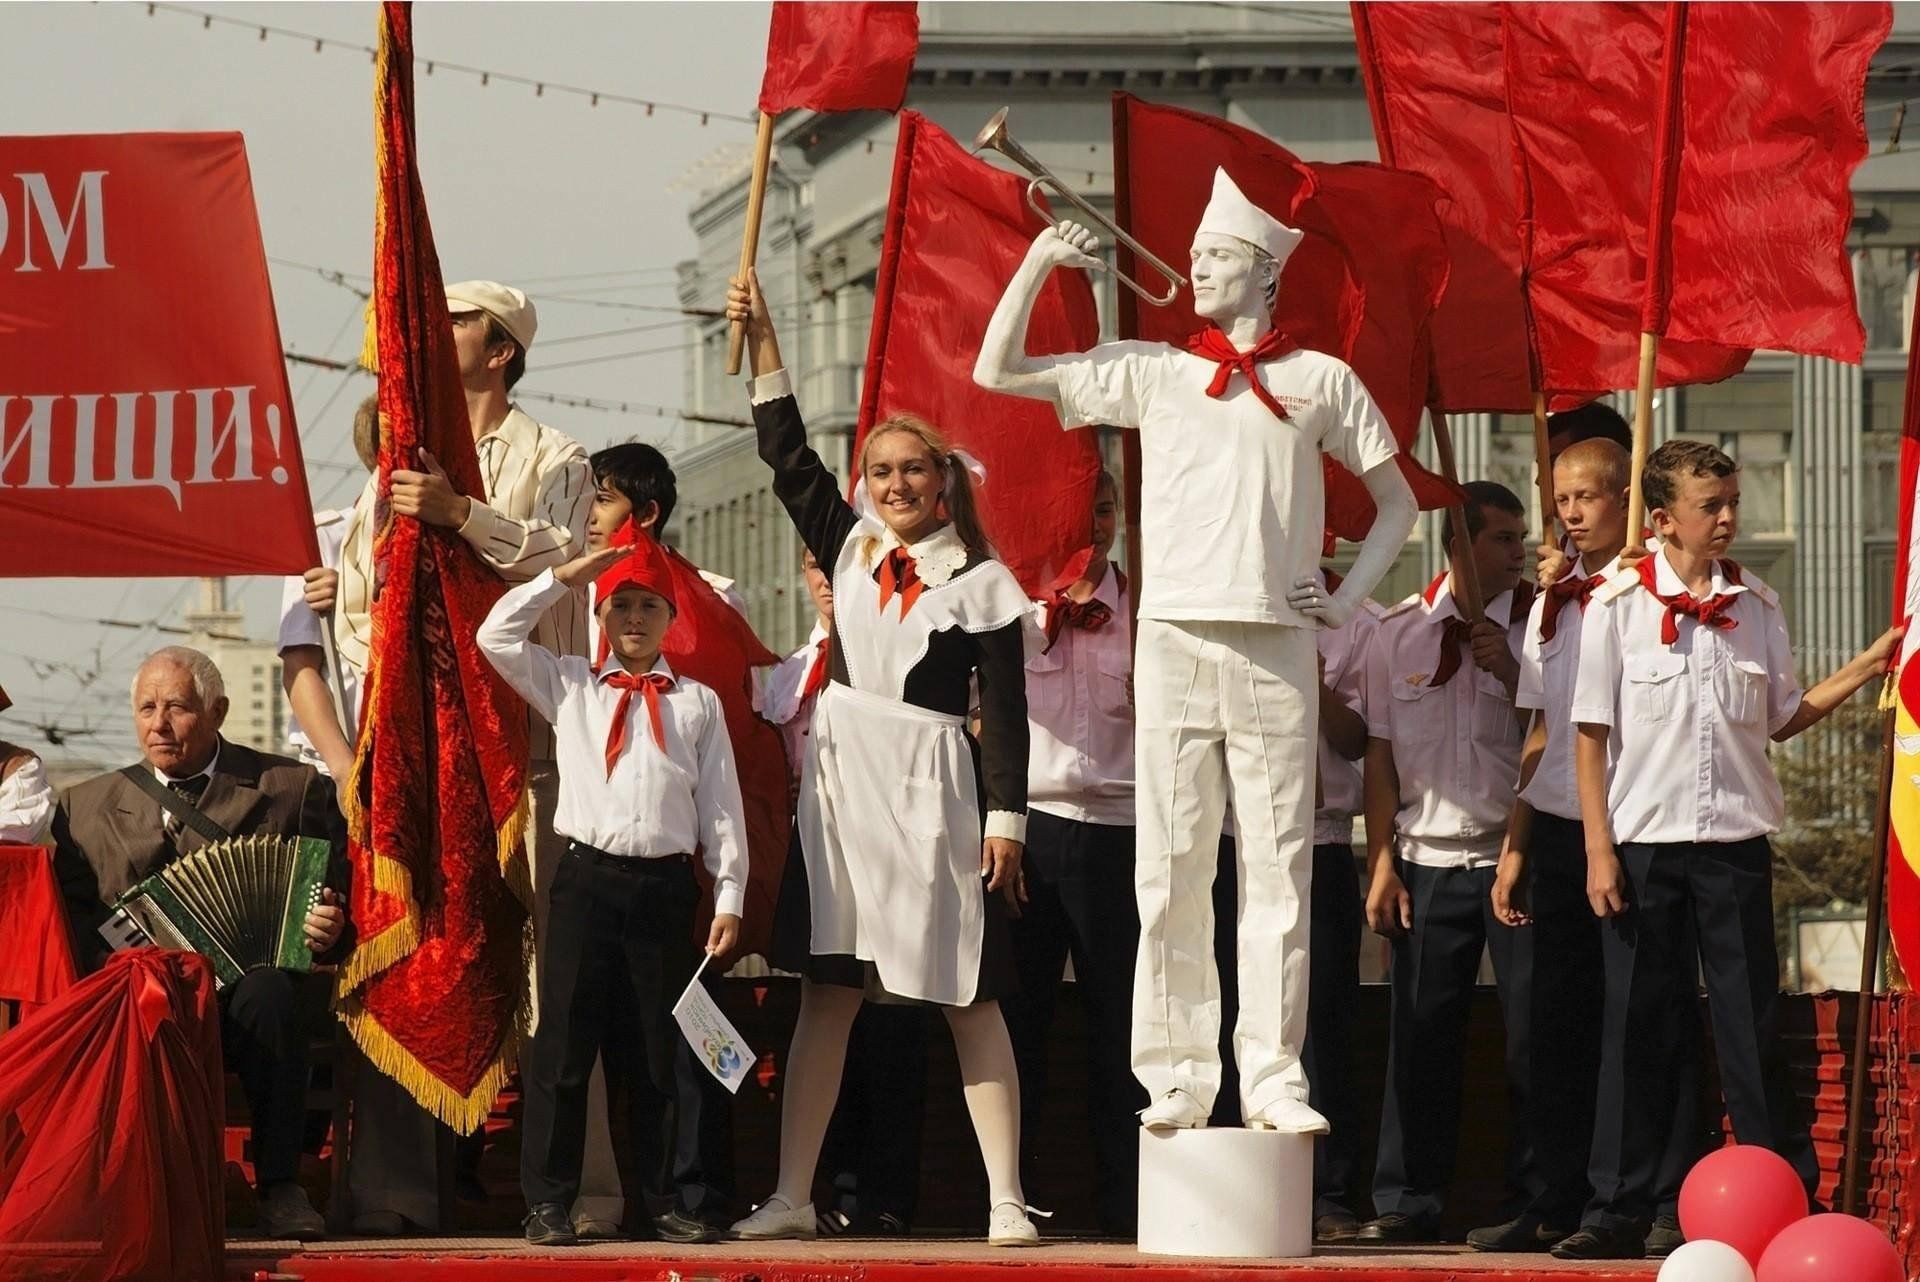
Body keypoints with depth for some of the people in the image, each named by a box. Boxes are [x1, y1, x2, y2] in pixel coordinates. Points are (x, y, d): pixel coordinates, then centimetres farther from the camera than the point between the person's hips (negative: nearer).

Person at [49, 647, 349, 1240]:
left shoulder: (293, 788, 14)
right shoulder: (86, 806, 19)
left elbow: (341, 892, 15)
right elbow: (68, 914, 13)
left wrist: (330, 928, -8)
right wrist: (106, 958, -9)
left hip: (259, 981, 0)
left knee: (268, 992, -37)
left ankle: (280, 1188, -26)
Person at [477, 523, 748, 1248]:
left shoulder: (698, 703, 10)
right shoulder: (568, 686, 12)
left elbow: (721, 805, 7)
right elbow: (496, 637, 4)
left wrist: (728, 898, 1)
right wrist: (565, 577, 4)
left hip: (667, 884, 0)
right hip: (587, 880, 0)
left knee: (659, 1051, 5)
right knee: (564, 1045, -2)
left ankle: (665, 1202, 12)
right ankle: (548, 1203, 1)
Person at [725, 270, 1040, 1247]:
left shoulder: (979, 581, -2)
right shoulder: (849, 547, 10)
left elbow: (1006, 712, -4)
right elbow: (787, 457, 9)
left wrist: (1006, 817, -10)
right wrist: (764, 345, 4)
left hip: (934, 793, -4)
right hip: (842, 781, 4)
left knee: (966, 998, -2)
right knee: (825, 991, 6)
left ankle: (1006, 1200, -3)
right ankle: (792, 1196, 7)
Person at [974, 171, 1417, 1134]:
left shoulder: (1320, 381, 9)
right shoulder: (1151, 372, 12)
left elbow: (1396, 501, 16)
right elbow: (998, 372, 10)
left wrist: (1349, 598, 4)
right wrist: (1041, 261, 2)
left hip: (1276, 651, -1)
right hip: (1174, 645, 1)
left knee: (1278, 871, -1)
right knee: (1170, 871, -1)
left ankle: (1273, 1077, 2)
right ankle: (1176, 1076, 3)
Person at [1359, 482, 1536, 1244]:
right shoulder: (1400, 632, 8)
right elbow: (1381, 755, 8)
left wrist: (1510, 673, -13)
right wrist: (1381, 863, 3)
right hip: (1428, 861, 1)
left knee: (1532, 1032, -3)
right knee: (1421, 1035, 1)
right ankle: (1408, 1201, 7)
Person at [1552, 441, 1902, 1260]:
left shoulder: (1756, 606, 8)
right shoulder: (1617, 607, -2)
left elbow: (1782, 719, 14)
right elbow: (1591, 735, -1)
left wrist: (1869, 665, 5)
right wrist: (1599, 849, -6)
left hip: (1736, 843, 2)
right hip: (1646, 847, -2)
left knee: (1752, 1027, 3)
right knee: (1639, 1030, 1)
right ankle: (1619, 1212, 6)